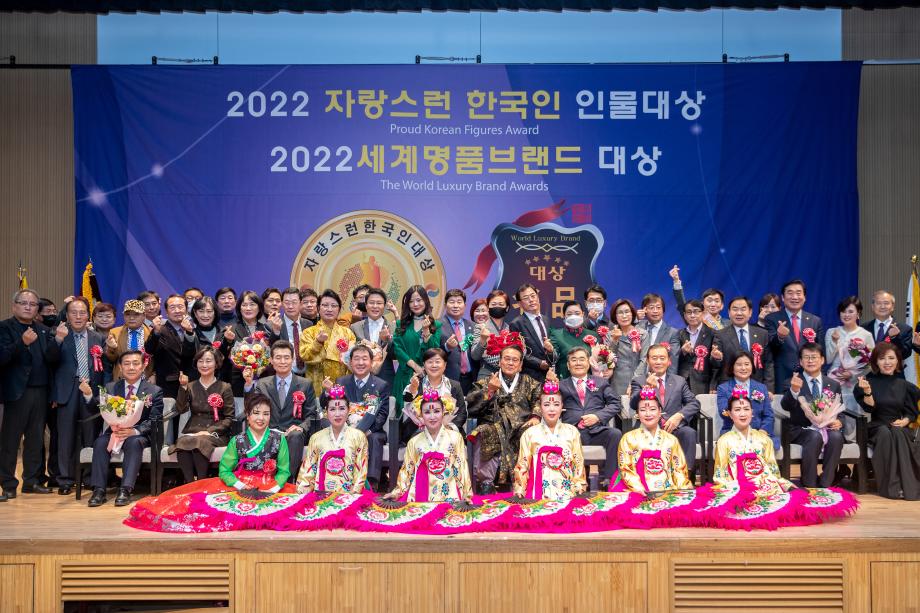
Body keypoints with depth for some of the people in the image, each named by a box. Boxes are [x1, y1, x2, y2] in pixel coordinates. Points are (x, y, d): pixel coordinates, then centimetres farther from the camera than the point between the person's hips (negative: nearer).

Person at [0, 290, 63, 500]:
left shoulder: (43, 330, 12)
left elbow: (52, 359, 2)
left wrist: (58, 340, -16)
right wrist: (23, 343, -28)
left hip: (41, 392, 5)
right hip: (17, 391, -5)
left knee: (36, 439, 10)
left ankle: (32, 481, 20)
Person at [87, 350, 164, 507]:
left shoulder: (154, 391, 4)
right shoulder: (110, 388, 13)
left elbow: (153, 421, -5)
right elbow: (96, 407, 2)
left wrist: (134, 431, -23)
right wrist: (88, 395, -20)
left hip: (139, 435, -3)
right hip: (114, 432, 3)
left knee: (134, 442, -34)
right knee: (100, 442, -27)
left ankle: (125, 489, -37)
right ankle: (99, 490, -27)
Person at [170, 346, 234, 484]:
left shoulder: (225, 388, 7)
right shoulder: (191, 386, 15)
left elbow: (229, 418, 2)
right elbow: (181, 410, -2)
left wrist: (210, 431, -11)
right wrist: (183, 387, -13)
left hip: (216, 433, -2)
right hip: (192, 431, 2)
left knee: (199, 442, -36)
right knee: (182, 442, -33)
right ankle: (190, 484, -29)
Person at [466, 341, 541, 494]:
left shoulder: (529, 383, 24)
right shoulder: (485, 382, 21)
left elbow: (540, 401, 6)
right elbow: (470, 405, 7)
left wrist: (536, 416, -14)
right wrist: (489, 390, -5)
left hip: (521, 427, 0)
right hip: (493, 426, 0)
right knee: (484, 435, -35)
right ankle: (486, 481, -27)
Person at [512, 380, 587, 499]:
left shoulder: (572, 432, 9)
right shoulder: (530, 434, 6)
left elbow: (578, 463, 11)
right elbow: (522, 465, 8)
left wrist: (579, 489, 5)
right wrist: (520, 492, 4)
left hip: (566, 492, 1)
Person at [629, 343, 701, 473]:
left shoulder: (679, 381, 20)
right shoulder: (639, 381, 13)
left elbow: (694, 403, 11)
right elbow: (633, 404, -3)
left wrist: (679, 415, -10)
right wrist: (647, 388, -23)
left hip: (675, 428, 2)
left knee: (689, 432, -31)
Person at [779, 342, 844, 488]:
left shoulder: (833, 385, 14)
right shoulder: (792, 383, 2)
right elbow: (786, 406, -16)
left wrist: (839, 422, -9)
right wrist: (794, 390, -37)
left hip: (826, 428, 3)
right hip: (801, 430, -3)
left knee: (836, 436, -31)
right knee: (815, 436, -35)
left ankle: (825, 486, -22)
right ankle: (809, 486, -25)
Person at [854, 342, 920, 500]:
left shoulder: (904, 385, 8)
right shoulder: (868, 381, 2)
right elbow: (869, 408, -7)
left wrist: (904, 421, -12)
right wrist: (867, 391, -25)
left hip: (899, 427, 1)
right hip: (876, 428, -1)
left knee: (898, 433, -34)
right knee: (885, 433, -36)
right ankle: (891, 485, -35)